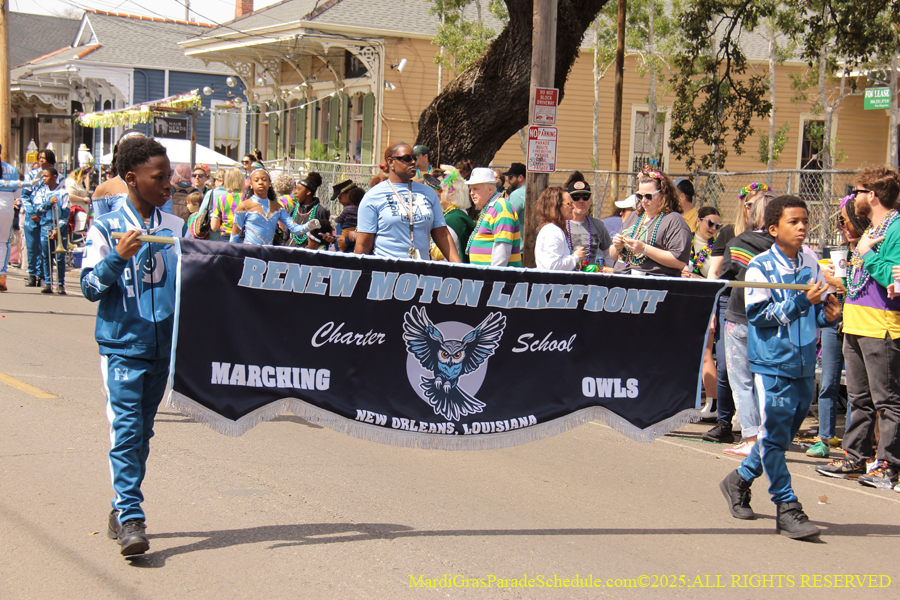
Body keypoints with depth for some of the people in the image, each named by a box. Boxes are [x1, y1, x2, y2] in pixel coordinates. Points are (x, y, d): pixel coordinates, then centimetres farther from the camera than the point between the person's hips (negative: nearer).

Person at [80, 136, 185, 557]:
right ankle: (130, 517, -13)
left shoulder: (177, 227, 8)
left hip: (163, 345, 5)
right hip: (122, 345, -4)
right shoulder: (106, 229, -4)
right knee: (126, 429, -12)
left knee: (143, 432, 11)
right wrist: (118, 257, -22)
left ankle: (122, 510, 22)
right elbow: (90, 288, -7)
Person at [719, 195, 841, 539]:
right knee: (775, 436, -3)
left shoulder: (811, 266, 8)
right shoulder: (760, 267, -7)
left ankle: (740, 479, 35)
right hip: (772, 364, -6)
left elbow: (818, 313, 17)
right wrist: (802, 302, -22)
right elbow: (759, 314, -15)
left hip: (804, 366, 6)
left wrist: (830, 314, -6)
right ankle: (786, 508, 4)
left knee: (782, 435, 15)